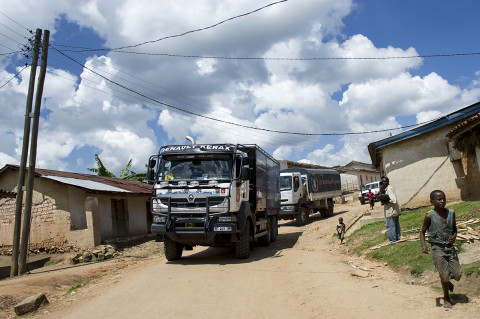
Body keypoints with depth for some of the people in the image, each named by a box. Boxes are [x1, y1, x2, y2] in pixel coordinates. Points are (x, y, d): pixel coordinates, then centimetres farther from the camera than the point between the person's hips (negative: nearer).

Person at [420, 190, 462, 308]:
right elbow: (422, 232, -1)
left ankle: (447, 281, 39)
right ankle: (446, 297, 23)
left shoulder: (451, 213, 2)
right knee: (444, 274, -1)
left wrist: (454, 236, -7)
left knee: (457, 273, 2)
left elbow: (454, 229, 15)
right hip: (437, 248, -4)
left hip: (450, 247, 4)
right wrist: (423, 245, -16)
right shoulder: (430, 216, -10)